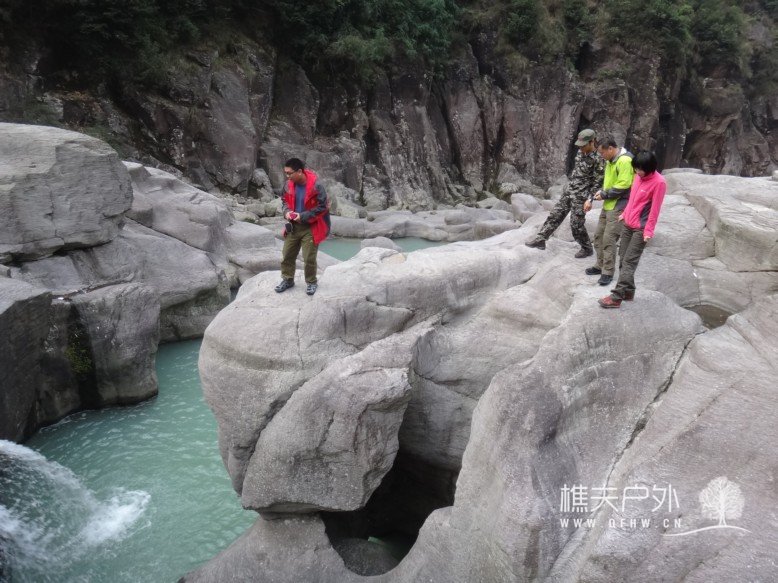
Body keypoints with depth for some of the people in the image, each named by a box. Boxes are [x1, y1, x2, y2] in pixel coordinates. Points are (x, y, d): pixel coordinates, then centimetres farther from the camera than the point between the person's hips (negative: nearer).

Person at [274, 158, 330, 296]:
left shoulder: (316, 185, -21)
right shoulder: (289, 185, -4)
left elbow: (322, 207, -17)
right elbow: (284, 200, 13)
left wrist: (303, 216, -21)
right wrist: (286, 211, -9)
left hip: (310, 228, -5)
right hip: (293, 226, 6)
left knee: (309, 258, 1)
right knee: (287, 255, 12)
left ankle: (312, 282, 22)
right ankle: (287, 280, 30)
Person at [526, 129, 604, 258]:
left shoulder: (598, 160, -20)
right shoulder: (581, 152, 3)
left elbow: (598, 183, -17)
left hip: (581, 196, -8)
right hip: (569, 190, 8)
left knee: (576, 224, -2)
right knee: (555, 214, 9)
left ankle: (587, 248, 17)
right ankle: (540, 239, 16)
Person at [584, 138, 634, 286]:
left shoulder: (625, 160, -18)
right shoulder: (610, 161, 13)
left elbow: (623, 185, -23)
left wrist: (604, 195, -14)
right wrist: (592, 198, 12)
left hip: (618, 206, -10)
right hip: (608, 205, 10)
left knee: (609, 239, -10)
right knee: (598, 235, 13)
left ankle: (608, 272, -2)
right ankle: (600, 266, 25)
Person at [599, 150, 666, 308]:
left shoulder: (659, 182, -17)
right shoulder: (639, 176, 4)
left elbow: (655, 209, -16)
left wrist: (648, 231, -16)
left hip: (640, 229, -7)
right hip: (627, 223, 8)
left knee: (629, 262, -7)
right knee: (623, 259, 10)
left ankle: (616, 297, -8)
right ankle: (628, 291, 21)